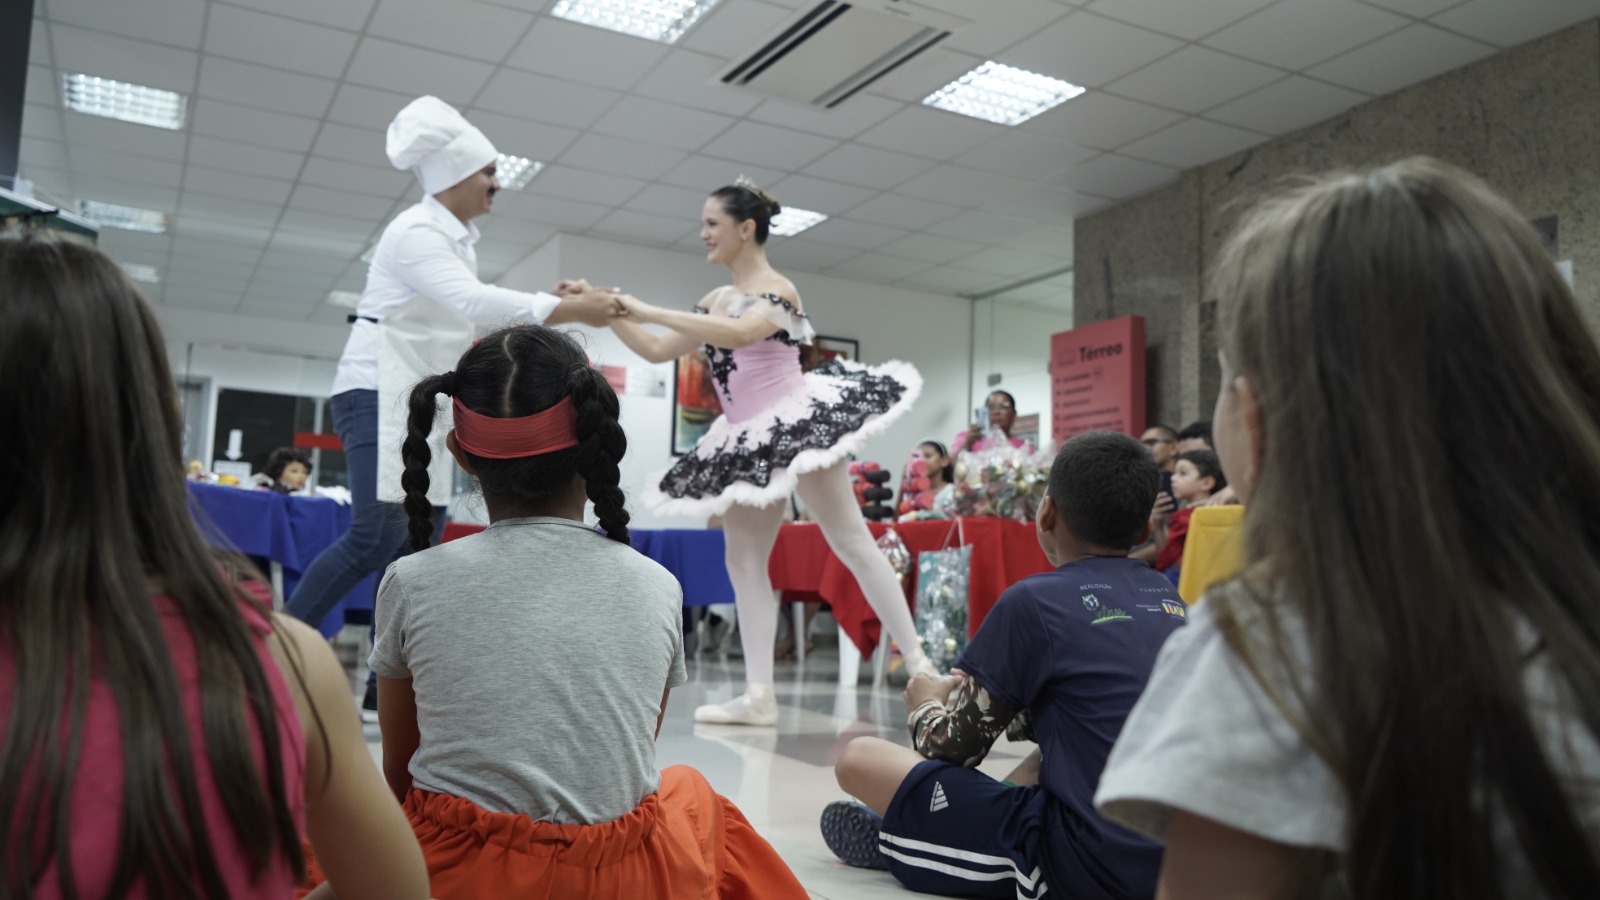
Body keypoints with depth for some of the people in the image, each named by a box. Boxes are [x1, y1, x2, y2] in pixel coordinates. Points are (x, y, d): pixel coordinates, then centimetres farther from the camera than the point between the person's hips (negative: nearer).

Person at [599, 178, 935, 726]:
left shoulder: (776, 289, -10)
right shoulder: (717, 300, 15)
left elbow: (739, 334, -31)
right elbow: (658, 351, 18)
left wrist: (649, 311, -30)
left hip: (797, 423, -9)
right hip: (748, 441, 9)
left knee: (851, 542, -6)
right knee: (743, 559, 4)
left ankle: (918, 663, 3)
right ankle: (760, 695, 6)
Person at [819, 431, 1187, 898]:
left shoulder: (1034, 600, -11)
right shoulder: (1170, 600, 8)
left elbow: (948, 752, -2)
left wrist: (927, 704, 20)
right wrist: (984, 687, 28)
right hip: (1175, 860, 8)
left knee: (859, 759, 0)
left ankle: (895, 842, 28)